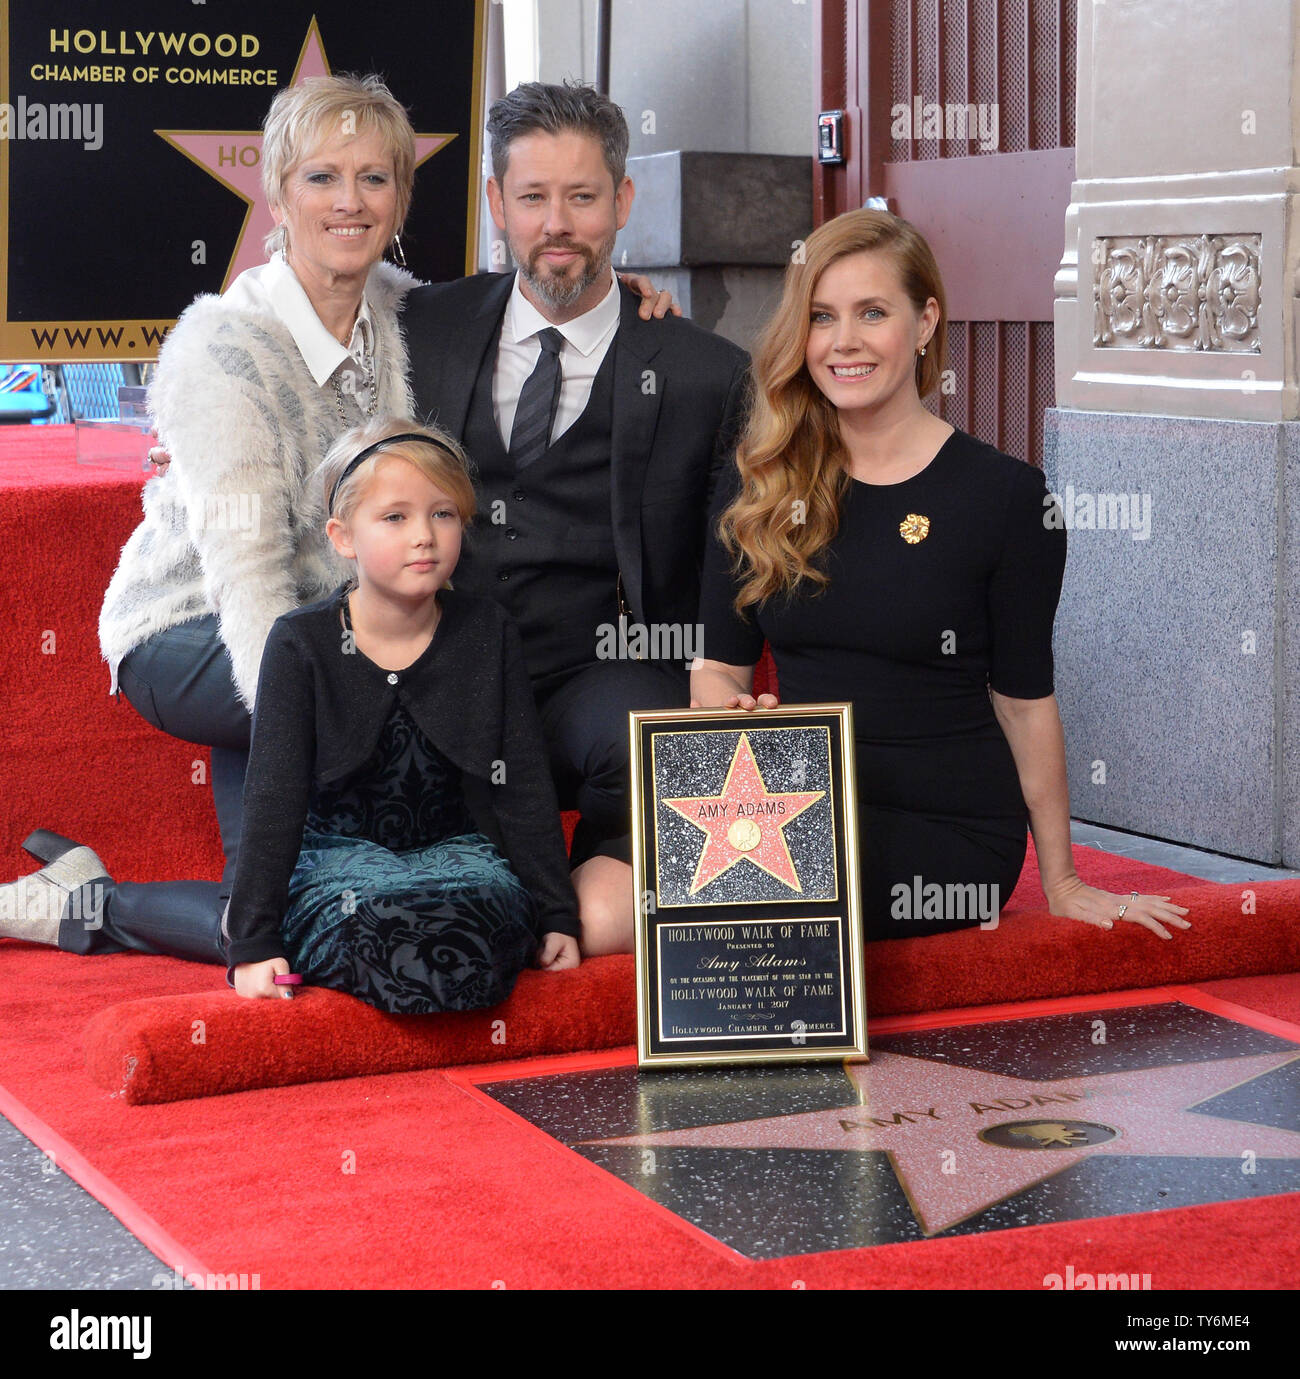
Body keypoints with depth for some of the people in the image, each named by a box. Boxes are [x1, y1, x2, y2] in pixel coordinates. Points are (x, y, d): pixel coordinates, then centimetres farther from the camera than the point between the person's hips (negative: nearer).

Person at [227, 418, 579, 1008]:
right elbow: (273, 801, -6)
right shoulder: (301, 643, -5)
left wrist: (557, 916, 3)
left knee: (483, 906, -34)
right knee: (377, 922, -37)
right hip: (337, 855, -2)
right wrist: (253, 943, -13)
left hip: (453, 849, 2)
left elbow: (524, 786, 6)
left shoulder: (487, 633, 2)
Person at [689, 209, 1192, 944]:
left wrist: (1061, 883, 7)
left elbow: (1025, 697, 2)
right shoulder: (758, 485, 7)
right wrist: (731, 709, -15)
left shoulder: (1006, 493, -3)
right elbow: (718, 663, 10)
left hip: (949, 829, -3)